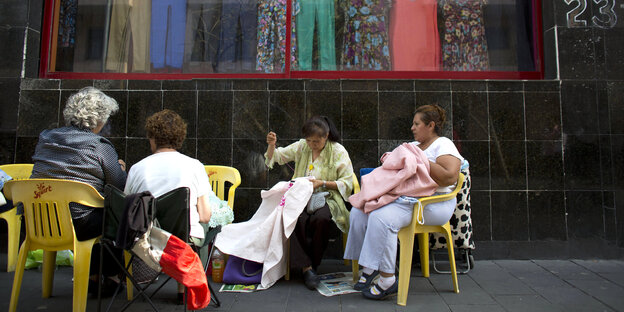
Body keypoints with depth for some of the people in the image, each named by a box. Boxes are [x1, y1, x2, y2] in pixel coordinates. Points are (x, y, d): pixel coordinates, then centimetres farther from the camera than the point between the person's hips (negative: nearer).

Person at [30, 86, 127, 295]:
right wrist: (121, 169, 15)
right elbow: (121, 187, -7)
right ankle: (111, 277, 29)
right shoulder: (100, 146, -9)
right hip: (77, 225, -7)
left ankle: (93, 277, 32)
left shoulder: (45, 139, 10)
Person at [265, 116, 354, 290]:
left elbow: (347, 184, -2)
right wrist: (271, 145, -1)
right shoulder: (301, 147, 11)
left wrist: (323, 183, -13)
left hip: (327, 199, -2)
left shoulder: (338, 152, 0)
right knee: (298, 218, -33)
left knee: (320, 219, -36)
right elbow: (276, 157, 21)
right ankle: (306, 267, -23)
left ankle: (313, 264, -14)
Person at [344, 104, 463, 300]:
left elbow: (450, 177, -18)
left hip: (431, 203, -9)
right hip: (404, 198, 9)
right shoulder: (413, 146, 24)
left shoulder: (443, 145, -1)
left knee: (381, 217, -33)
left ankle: (388, 281, -25)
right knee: (359, 211, -10)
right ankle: (368, 269, -8)